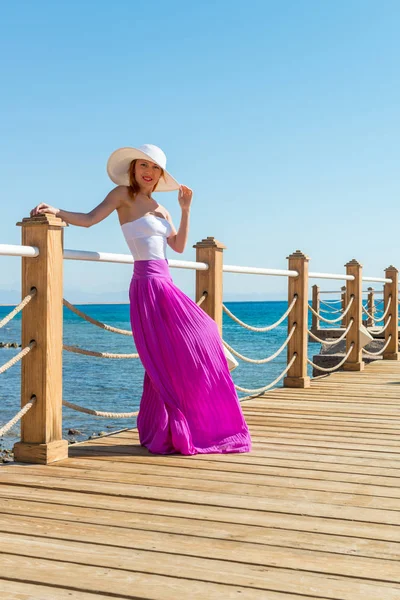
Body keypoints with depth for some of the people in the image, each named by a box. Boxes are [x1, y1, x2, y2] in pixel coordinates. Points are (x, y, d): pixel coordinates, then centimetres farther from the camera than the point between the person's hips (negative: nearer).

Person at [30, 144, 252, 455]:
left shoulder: (159, 208, 18)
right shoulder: (123, 194, -2)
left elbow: (179, 246, 16)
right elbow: (89, 219, -12)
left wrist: (186, 209, 11)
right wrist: (56, 212, -26)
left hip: (163, 283, 8)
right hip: (149, 281, -8)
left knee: (167, 360, 11)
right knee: (176, 356, -7)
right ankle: (170, 433, 2)